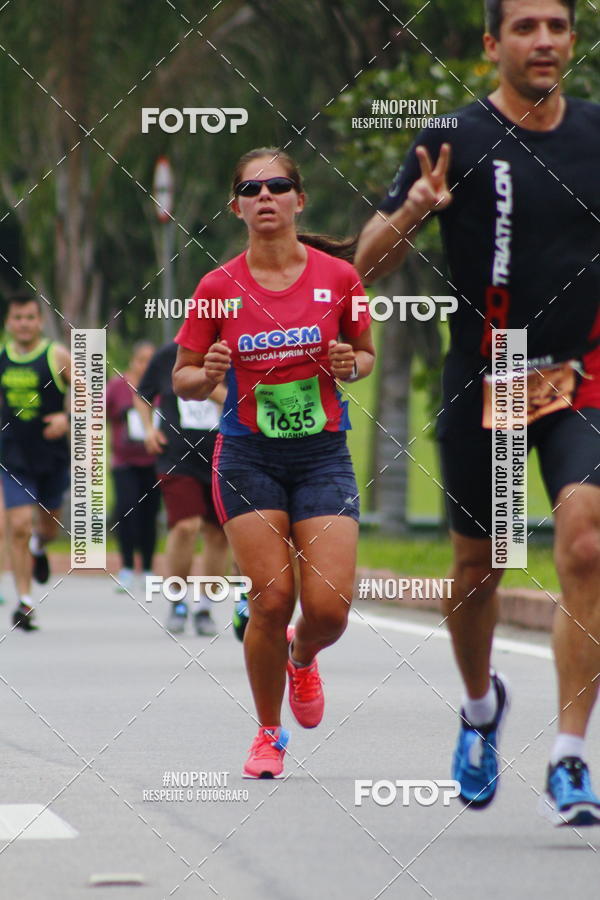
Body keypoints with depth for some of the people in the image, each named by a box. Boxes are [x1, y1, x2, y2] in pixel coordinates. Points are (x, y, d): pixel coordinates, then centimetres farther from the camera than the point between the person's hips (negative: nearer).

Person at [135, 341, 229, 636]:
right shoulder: (167, 355, 4)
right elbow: (142, 395, 19)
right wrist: (149, 428, 3)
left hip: (222, 460, 1)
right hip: (178, 458, -1)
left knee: (218, 535, 6)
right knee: (185, 526, -18)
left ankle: (204, 606, 24)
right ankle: (177, 602, 0)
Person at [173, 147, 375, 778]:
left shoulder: (337, 276, -2)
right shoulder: (218, 287, -3)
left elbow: (366, 354, 13)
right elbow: (182, 379, 5)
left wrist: (351, 365, -9)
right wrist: (207, 374, -17)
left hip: (322, 452, 1)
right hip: (248, 457, -1)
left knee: (328, 607, -10)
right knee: (271, 600, -9)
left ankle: (301, 655, 29)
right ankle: (268, 735, 13)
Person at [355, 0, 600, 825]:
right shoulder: (457, 141, -6)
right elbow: (367, 265, -7)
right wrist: (413, 212, -26)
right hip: (481, 381, 0)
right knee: (476, 565, 12)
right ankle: (481, 706, 43)